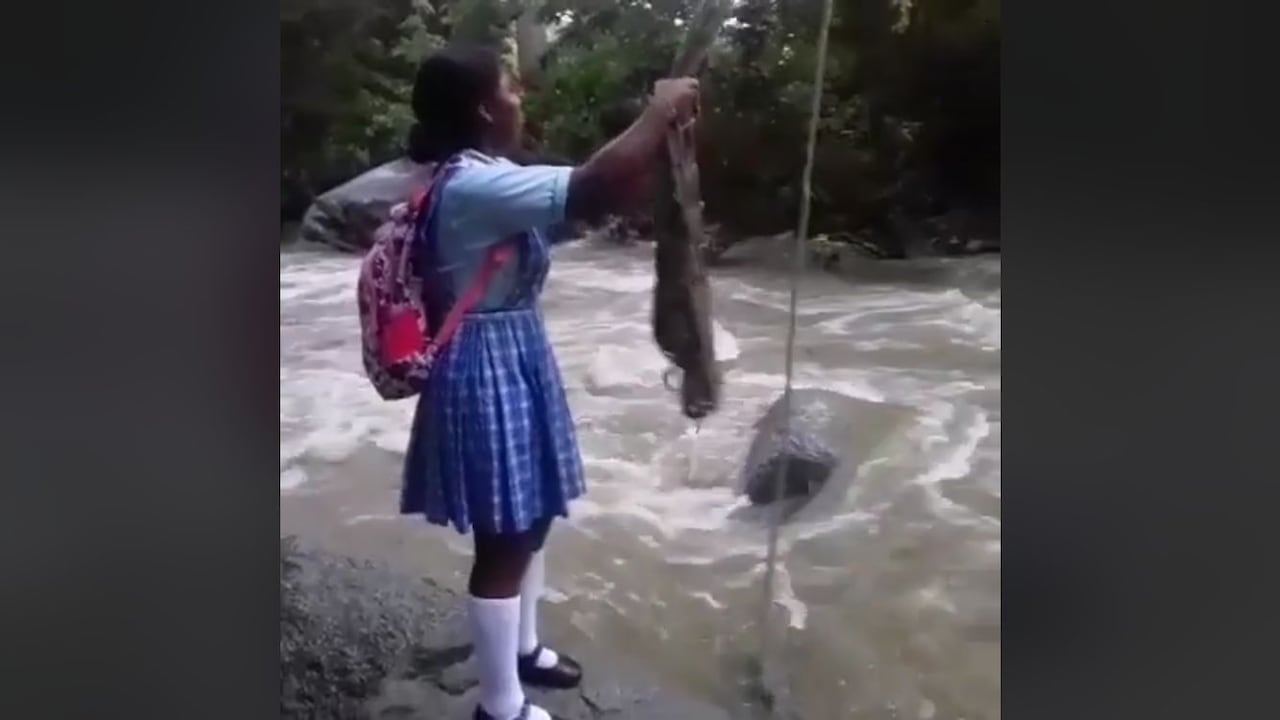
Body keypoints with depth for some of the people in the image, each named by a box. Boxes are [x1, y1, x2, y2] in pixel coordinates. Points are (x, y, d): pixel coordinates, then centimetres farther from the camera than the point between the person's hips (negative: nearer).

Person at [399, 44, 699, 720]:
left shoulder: (474, 178, 10)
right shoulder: (475, 184, -24)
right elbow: (594, 191, -32)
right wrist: (660, 112, -21)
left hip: (514, 362, 11)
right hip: (489, 373, -11)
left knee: (530, 523, 23)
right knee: (503, 541, 3)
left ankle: (521, 647, 44)